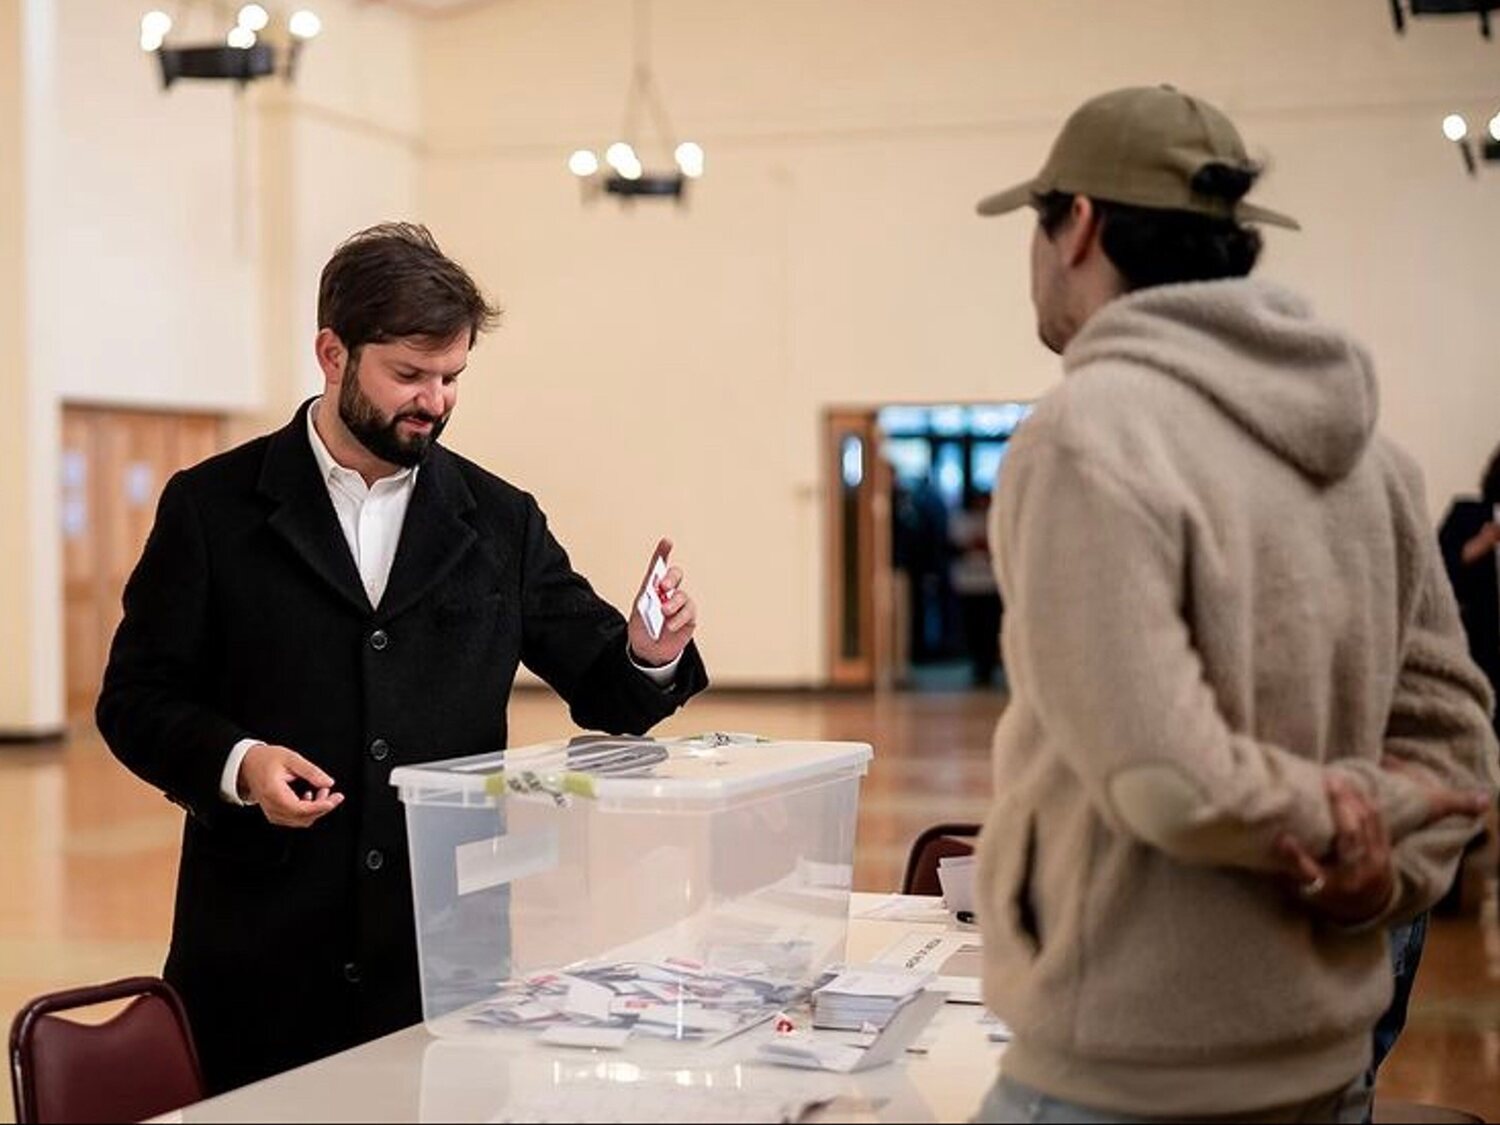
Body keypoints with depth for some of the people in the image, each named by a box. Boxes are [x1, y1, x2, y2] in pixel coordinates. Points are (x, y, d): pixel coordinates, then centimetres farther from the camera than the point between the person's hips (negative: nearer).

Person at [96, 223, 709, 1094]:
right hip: (266, 952, -1)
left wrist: (652, 656, -13)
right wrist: (237, 762, -16)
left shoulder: (500, 521, 8)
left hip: (449, 950, 2)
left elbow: (602, 689, 9)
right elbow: (137, 697, 2)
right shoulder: (213, 507, 2)